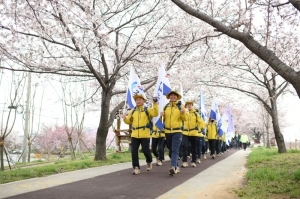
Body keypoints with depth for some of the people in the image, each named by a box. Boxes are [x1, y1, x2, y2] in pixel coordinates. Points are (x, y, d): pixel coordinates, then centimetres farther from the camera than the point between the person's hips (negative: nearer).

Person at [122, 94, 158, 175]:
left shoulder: (147, 110, 3)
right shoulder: (132, 111, 14)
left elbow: (155, 113, -14)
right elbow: (129, 121, 18)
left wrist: (155, 104, -23)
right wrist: (125, 118, -3)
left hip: (145, 135, -3)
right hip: (134, 135, 4)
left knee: (145, 150, -1)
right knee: (134, 151, -1)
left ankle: (149, 162, 30)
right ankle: (136, 168, 9)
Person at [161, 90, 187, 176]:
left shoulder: (180, 106, -1)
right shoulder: (165, 107, 7)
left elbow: (185, 119, -1)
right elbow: (163, 120, 11)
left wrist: (183, 113, -21)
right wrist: (161, 116, -11)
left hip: (177, 132, -4)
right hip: (168, 132, 4)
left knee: (175, 150, -17)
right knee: (171, 151, 13)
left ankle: (173, 167, -29)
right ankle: (176, 167, 28)